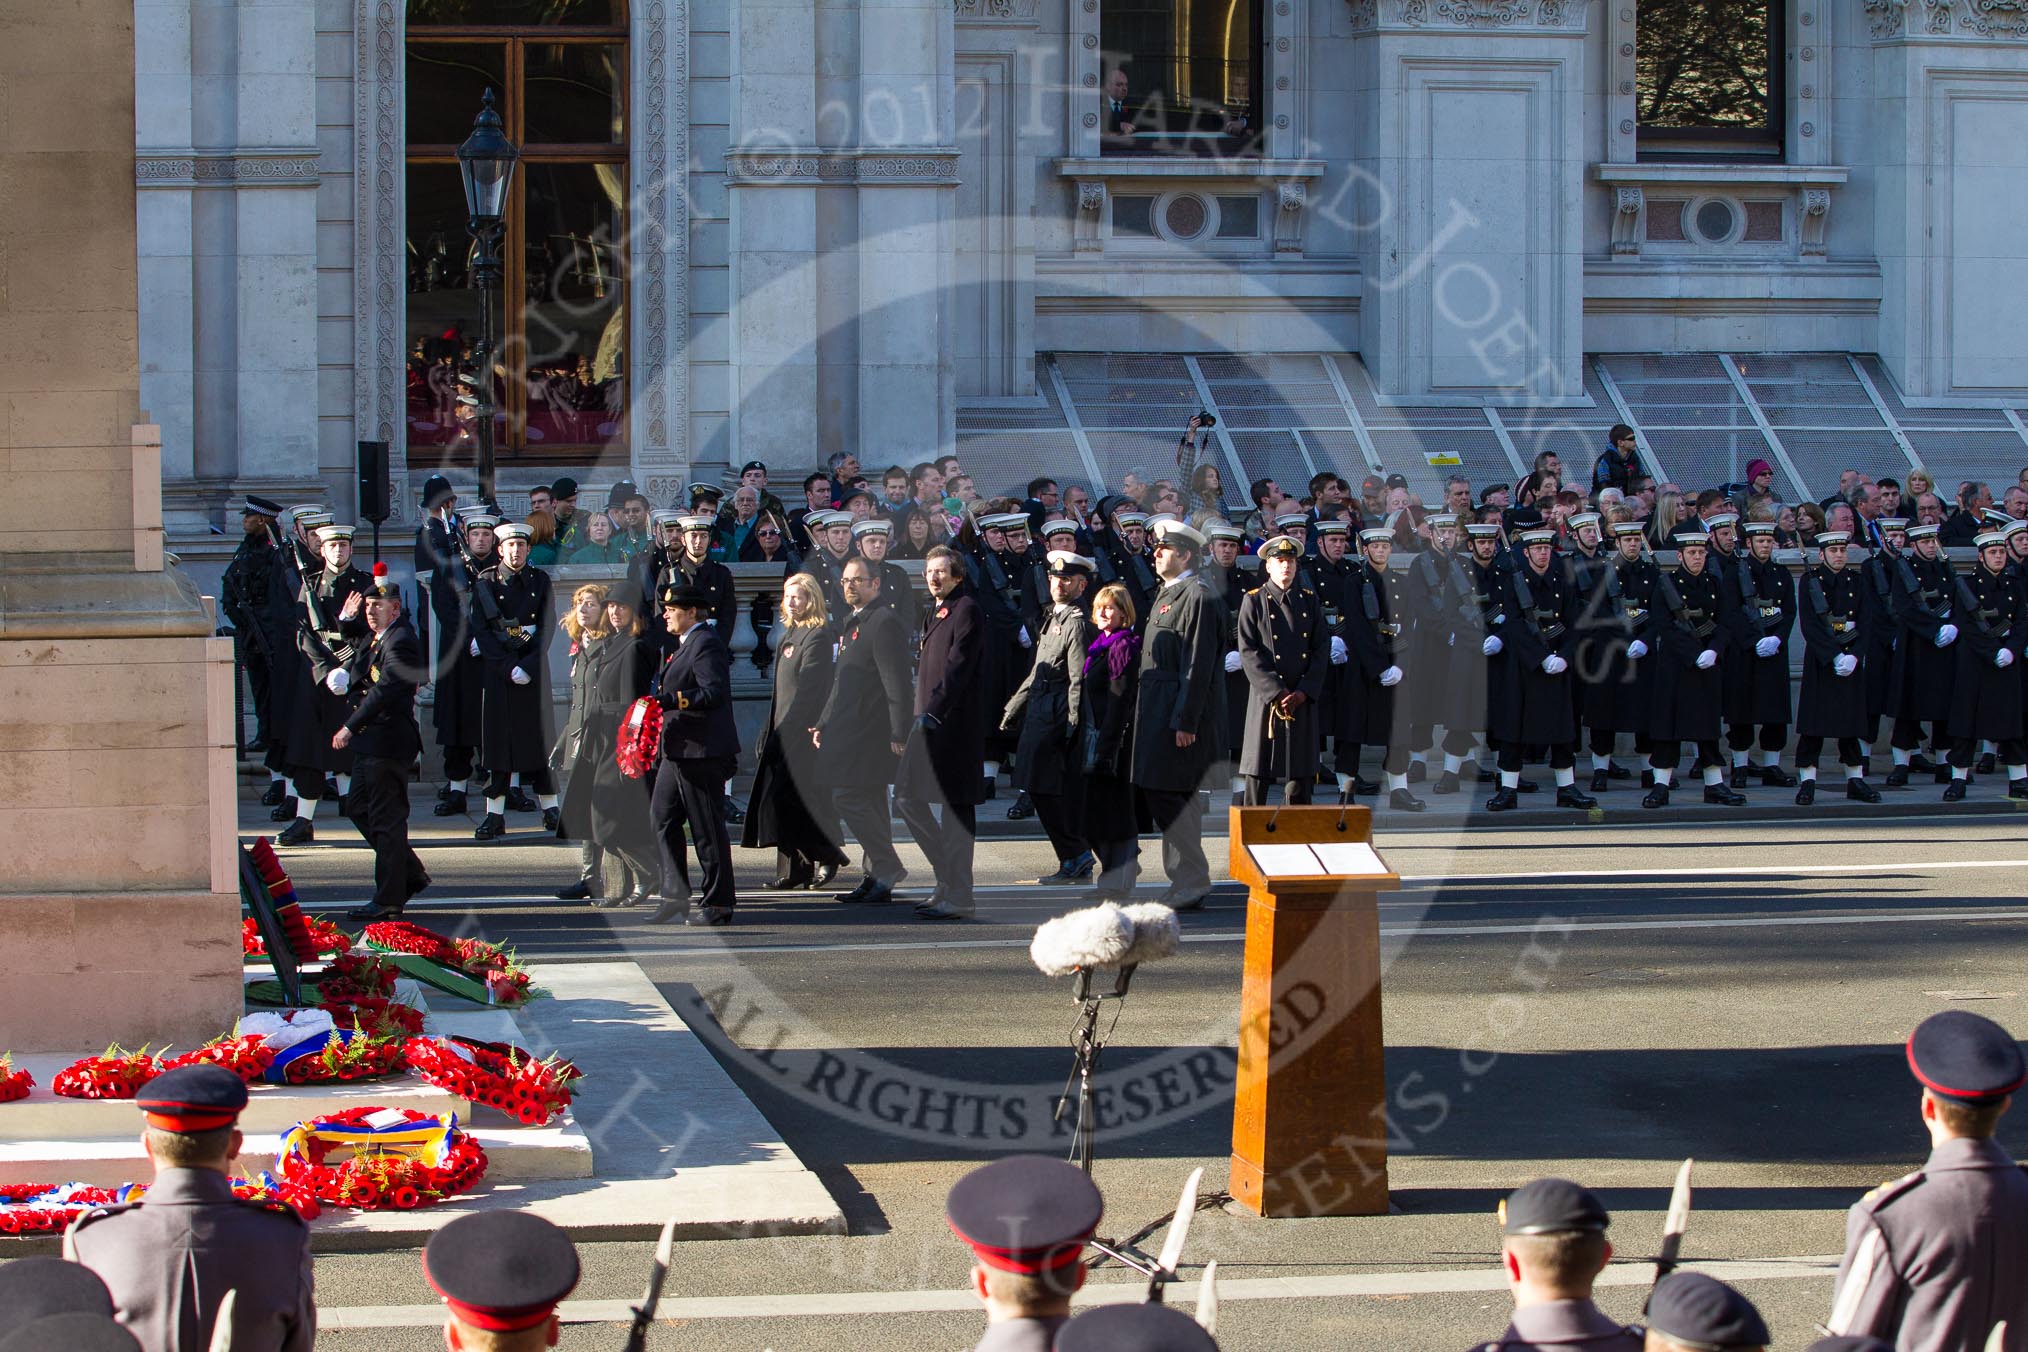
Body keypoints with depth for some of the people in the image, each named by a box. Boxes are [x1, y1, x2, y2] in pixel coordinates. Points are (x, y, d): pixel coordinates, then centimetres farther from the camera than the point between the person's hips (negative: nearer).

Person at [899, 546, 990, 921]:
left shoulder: (967, 610, -9)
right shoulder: (936, 613, 20)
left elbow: (959, 666, -18)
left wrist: (933, 712, -24)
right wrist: (921, 715, 17)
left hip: (954, 722, -10)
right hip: (930, 721, 10)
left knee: (956, 806, -7)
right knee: (907, 799, 9)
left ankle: (958, 897, -4)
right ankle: (948, 879, 19)